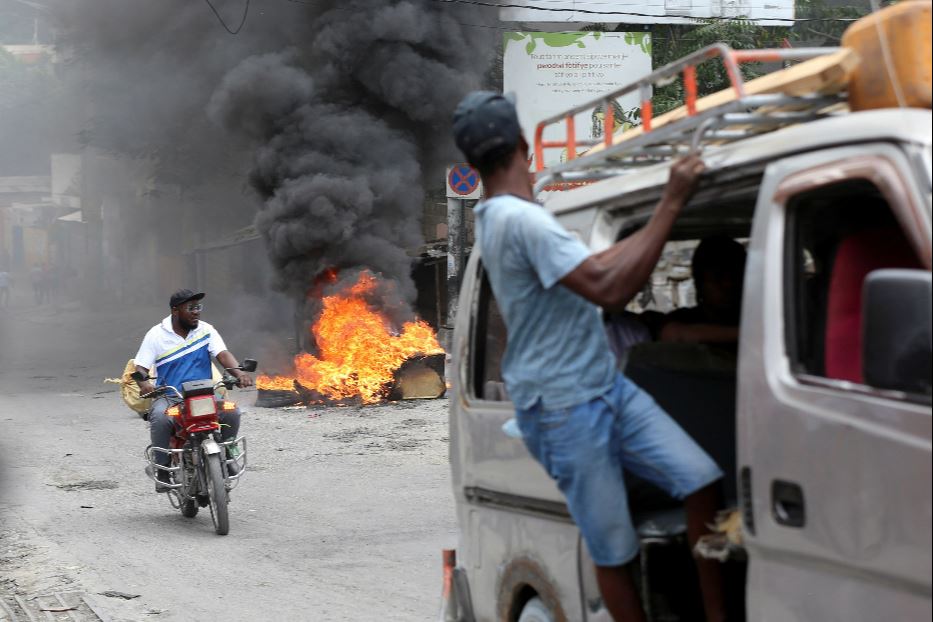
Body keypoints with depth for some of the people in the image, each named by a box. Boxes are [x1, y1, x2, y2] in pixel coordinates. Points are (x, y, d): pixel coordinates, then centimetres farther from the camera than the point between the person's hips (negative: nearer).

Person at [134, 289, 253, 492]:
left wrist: (238, 372, -28)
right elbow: (141, 366, -3)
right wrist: (144, 383, -27)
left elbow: (223, 354, -6)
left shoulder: (206, 331, 7)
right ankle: (162, 469, -19)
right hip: (168, 396, -2)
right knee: (160, 418, -35)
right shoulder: (157, 335, 1)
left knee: (231, 412, -24)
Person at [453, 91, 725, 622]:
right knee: (613, 551, 0)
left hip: (609, 387, 9)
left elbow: (592, 267, 26)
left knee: (702, 477, -3)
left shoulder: (497, 218, 12)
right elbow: (609, 289, -28)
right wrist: (671, 203, -25)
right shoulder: (522, 219, -21)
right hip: (566, 413, -9)